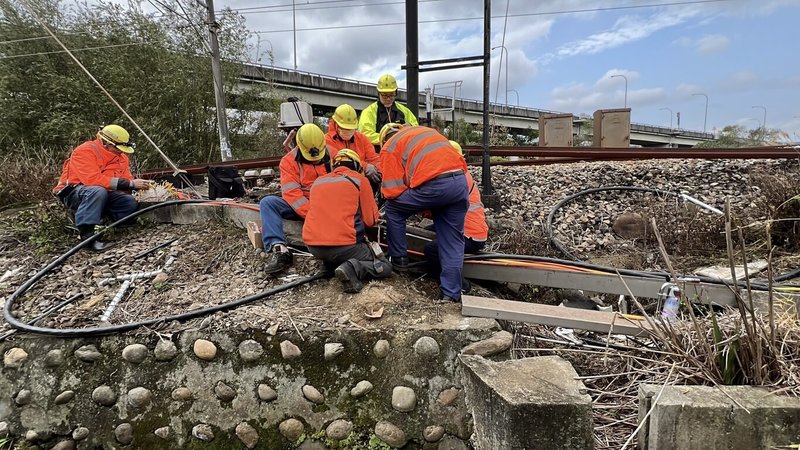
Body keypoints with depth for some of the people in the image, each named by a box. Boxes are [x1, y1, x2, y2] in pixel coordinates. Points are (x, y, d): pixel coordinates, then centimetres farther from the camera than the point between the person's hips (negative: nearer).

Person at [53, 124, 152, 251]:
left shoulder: (121, 157, 5)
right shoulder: (85, 151, -17)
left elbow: (127, 179, 2)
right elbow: (93, 179, -31)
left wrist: (138, 184, -21)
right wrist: (130, 184, -34)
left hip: (102, 194, 6)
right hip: (73, 192, -6)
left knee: (131, 203, -19)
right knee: (98, 191, -39)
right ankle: (86, 235, -36)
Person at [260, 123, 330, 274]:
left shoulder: (331, 156, 1)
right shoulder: (289, 161, -3)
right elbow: (291, 193, -14)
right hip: (299, 208, 1)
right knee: (267, 202, -23)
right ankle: (278, 248, -40)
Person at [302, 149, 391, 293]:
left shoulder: (318, 182, 16)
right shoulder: (359, 180, 2)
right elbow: (371, 220, 1)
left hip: (312, 246, 6)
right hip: (343, 246, -6)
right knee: (385, 267, 11)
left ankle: (331, 264, 8)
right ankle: (353, 268, -14)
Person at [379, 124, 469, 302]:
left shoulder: (390, 146, 15)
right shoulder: (428, 130, 33)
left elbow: (392, 191, 5)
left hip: (434, 186, -5)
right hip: (460, 182, 6)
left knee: (393, 208, 20)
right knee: (453, 241, 13)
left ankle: (399, 259, 25)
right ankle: (451, 294, 13)